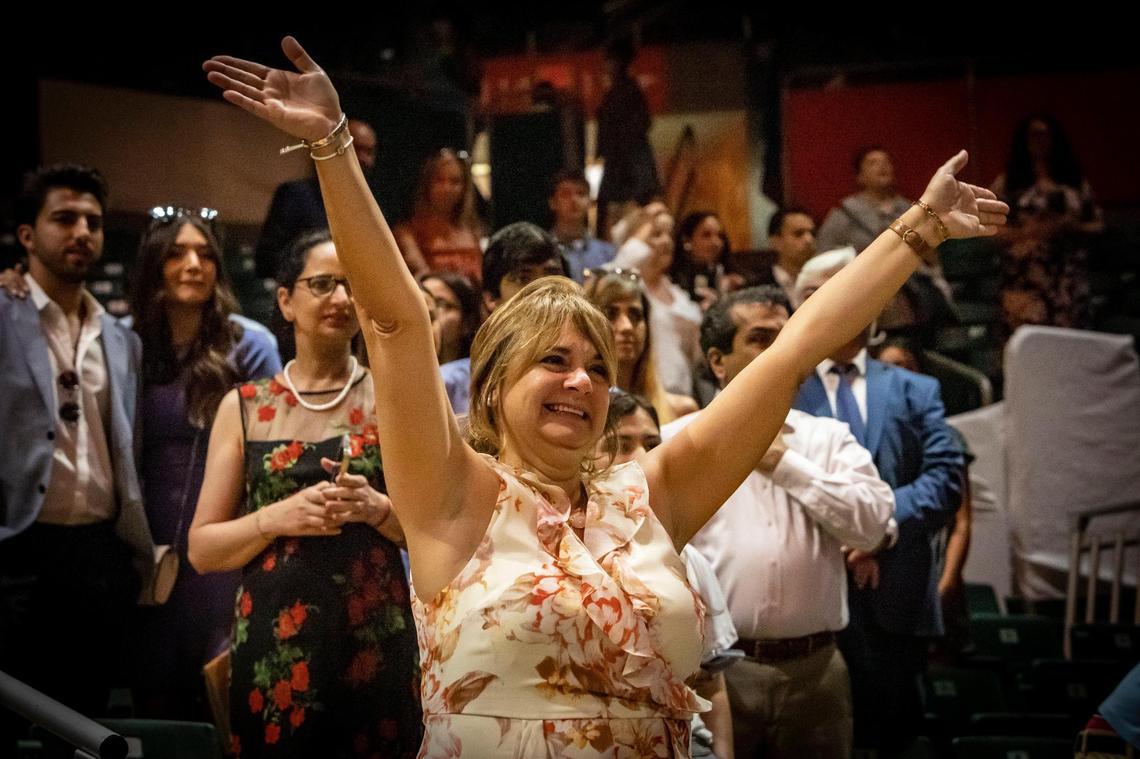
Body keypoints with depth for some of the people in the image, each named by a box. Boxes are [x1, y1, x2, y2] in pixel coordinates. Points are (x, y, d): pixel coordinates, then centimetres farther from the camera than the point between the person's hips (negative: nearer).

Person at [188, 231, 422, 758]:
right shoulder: (245, 408, 6)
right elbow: (202, 549, 4)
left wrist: (379, 509, -14)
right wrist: (276, 518, -12)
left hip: (375, 641, 0)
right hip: (272, 644, 0)